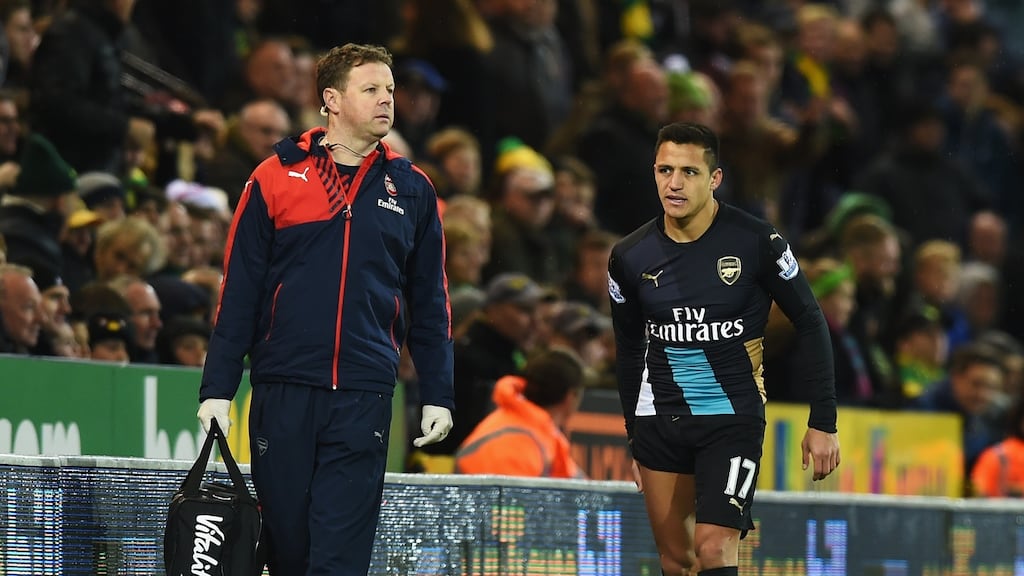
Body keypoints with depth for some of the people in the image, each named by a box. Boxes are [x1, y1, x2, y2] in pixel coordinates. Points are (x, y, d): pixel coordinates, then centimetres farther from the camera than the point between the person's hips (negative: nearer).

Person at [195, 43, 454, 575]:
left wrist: (438, 394, 8)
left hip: (364, 400, 1)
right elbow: (238, 291, 3)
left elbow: (429, 302, 14)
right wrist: (217, 387, -2)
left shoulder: (412, 190, 10)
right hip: (282, 392, 0)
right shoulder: (274, 179, 3)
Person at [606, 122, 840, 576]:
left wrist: (823, 421, -5)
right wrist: (633, 438, 15)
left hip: (733, 418, -4)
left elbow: (809, 323, -3)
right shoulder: (630, 257, -1)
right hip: (659, 419, 4)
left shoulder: (755, 242, -11)